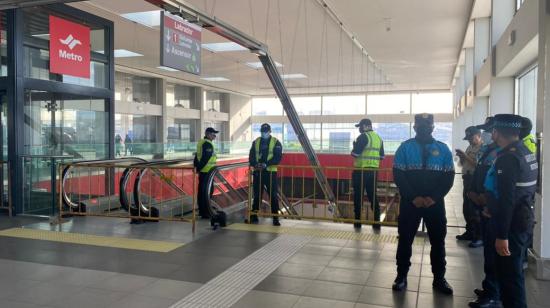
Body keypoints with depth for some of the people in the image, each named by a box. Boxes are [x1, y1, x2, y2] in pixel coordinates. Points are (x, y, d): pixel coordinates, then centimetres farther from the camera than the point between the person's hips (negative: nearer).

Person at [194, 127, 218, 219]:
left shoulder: (201, 142, 16)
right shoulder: (208, 144, -16)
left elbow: (197, 156, 18)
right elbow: (205, 158, -21)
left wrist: (196, 166, 17)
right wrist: (199, 167, -15)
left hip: (202, 171, 10)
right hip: (207, 171, -10)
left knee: (201, 191, 15)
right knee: (206, 192, -6)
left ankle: (202, 210, 24)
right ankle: (206, 213, -2)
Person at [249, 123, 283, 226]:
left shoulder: (276, 142, 1)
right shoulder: (256, 142, 11)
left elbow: (278, 157, -10)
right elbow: (251, 156, 5)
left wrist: (266, 164, -23)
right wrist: (255, 164, -16)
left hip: (270, 172, -3)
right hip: (258, 172, 3)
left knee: (273, 196, -1)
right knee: (257, 195, 10)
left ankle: (275, 218, 6)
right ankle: (254, 216, 19)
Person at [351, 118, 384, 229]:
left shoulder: (363, 137, -10)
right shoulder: (379, 138, 14)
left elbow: (355, 153, -14)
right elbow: (381, 156, 16)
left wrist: (354, 146, 4)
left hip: (361, 171, -7)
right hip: (373, 171, 7)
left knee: (358, 196, 2)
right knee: (373, 196, 11)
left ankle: (358, 221, 7)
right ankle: (376, 221, 12)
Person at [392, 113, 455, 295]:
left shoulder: (443, 149, 5)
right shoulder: (405, 147, -1)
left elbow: (449, 177, 1)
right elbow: (398, 175, -7)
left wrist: (434, 197, -13)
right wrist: (413, 197, -16)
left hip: (435, 203, 2)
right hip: (410, 202, -2)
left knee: (438, 241, 10)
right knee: (405, 239, 5)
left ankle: (439, 279, 25)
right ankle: (401, 276, 19)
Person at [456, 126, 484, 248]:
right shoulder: (470, 148, 16)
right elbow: (463, 164, 19)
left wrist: (466, 156, -20)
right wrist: (461, 157, -1)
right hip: (467, 180, 9)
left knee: (476, 210, -6)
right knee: (466, 208, 15)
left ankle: (480, 237, 2)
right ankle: (470, 232, 27)